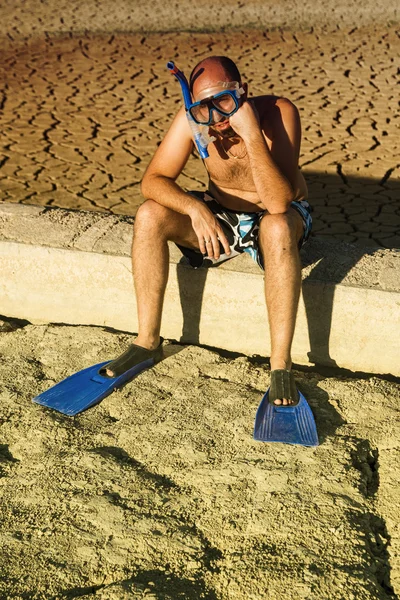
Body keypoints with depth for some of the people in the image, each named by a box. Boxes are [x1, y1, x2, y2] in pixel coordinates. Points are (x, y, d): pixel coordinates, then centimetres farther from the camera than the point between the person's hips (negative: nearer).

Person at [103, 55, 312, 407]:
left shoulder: (278, 113, -27)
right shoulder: (192, 119, -17)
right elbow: (153, 180, -17)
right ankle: (148, 341, -9)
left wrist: (252, 134, -44)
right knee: (150, 215, -19)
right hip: (219, 218, 4)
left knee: (277, 228, -39)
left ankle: (281, 365, -31)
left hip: (279, 218, -3)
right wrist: (195, 208, -35)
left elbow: (279, 202, -36)